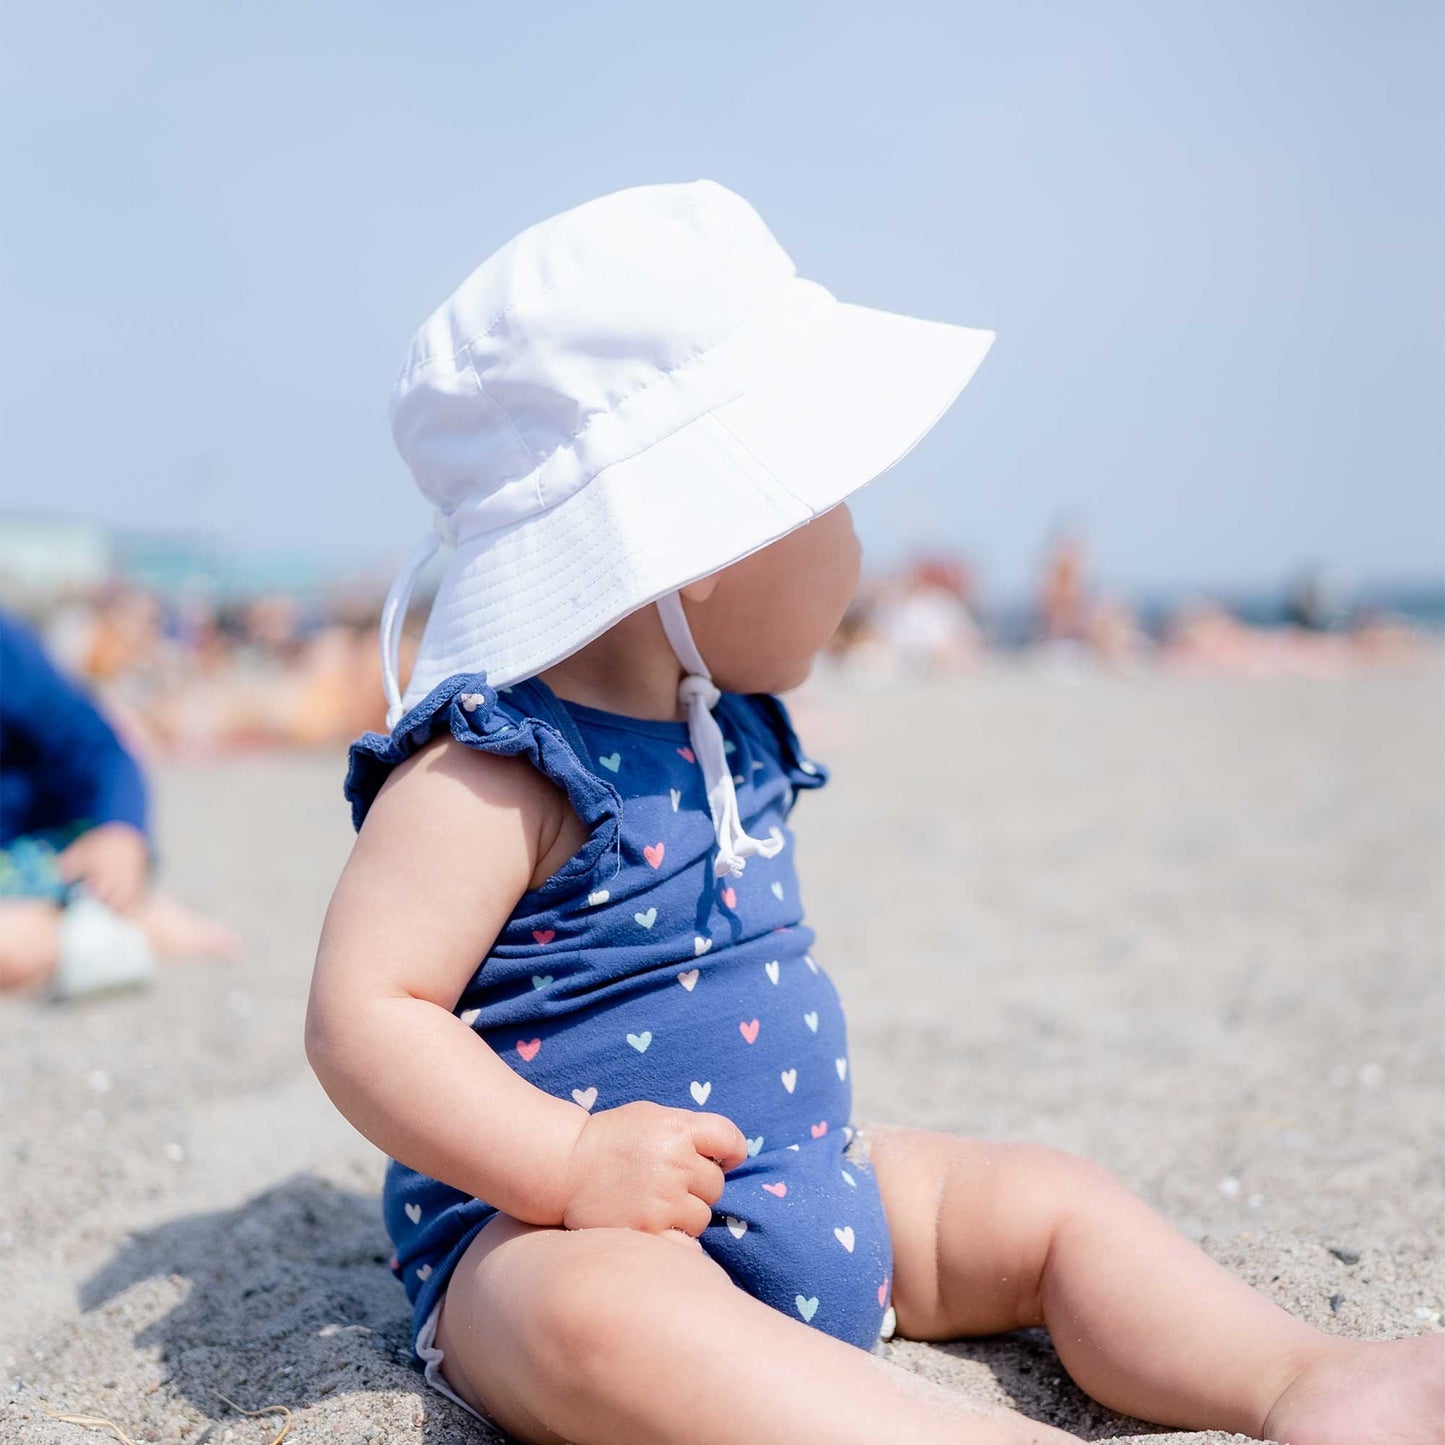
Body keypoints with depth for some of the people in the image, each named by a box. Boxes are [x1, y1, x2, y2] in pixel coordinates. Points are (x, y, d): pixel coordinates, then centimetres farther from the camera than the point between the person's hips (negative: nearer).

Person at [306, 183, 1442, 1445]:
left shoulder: (728, 721, 10)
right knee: (603, 1315, -40)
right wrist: (577, 1160, -32)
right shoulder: (489, 772, -19)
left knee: (1051, 1201, 5)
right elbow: (361, 1018, -24)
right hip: (553, 1234, -9)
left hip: (805, 1188, 9)